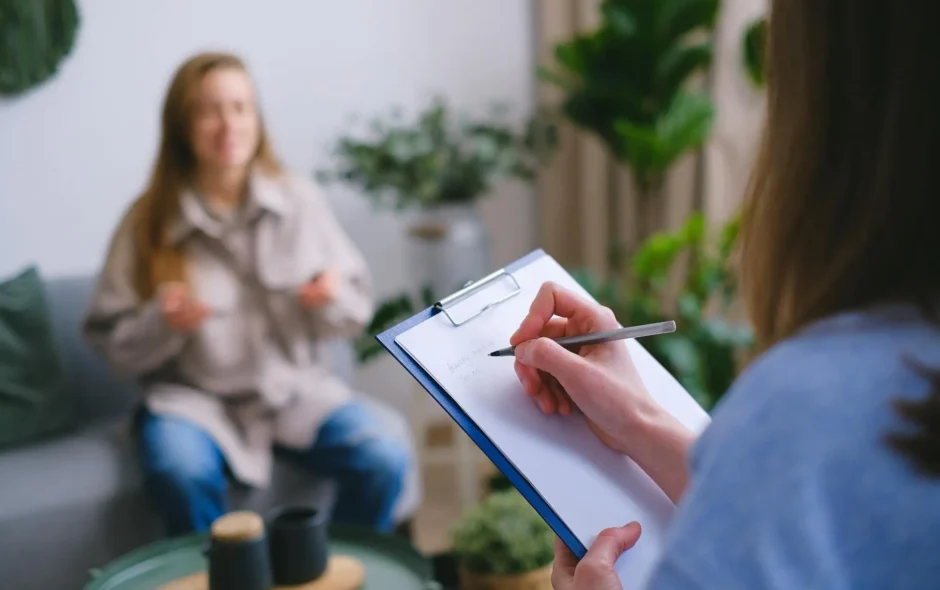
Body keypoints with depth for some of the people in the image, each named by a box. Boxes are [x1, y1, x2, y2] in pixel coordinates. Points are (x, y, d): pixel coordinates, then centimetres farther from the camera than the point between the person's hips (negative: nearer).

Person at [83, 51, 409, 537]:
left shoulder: (300, 201, 1)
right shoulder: (148, 223, -3)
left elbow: (357, 309, 7)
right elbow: (112, 343, 0)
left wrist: (334, 299, -16)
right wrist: (162, 323, -20)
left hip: (297, 386, 2)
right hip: (194, 395, -1)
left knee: (384, 461, -22)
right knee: (182, 475, -34)